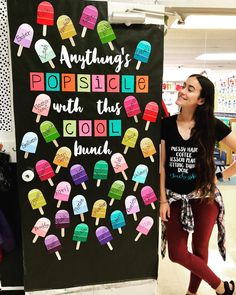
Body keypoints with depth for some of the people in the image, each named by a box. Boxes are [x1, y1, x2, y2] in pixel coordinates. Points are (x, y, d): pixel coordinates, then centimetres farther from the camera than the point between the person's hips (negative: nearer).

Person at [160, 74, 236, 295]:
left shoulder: (213, 126, -9)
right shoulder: (166, 125, -5)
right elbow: (161, 165, -2)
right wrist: (162, 200, -3)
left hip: (204, 197, -2)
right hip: (175, 197, 2)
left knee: (199, 250, 12)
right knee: (176, 253, 5)